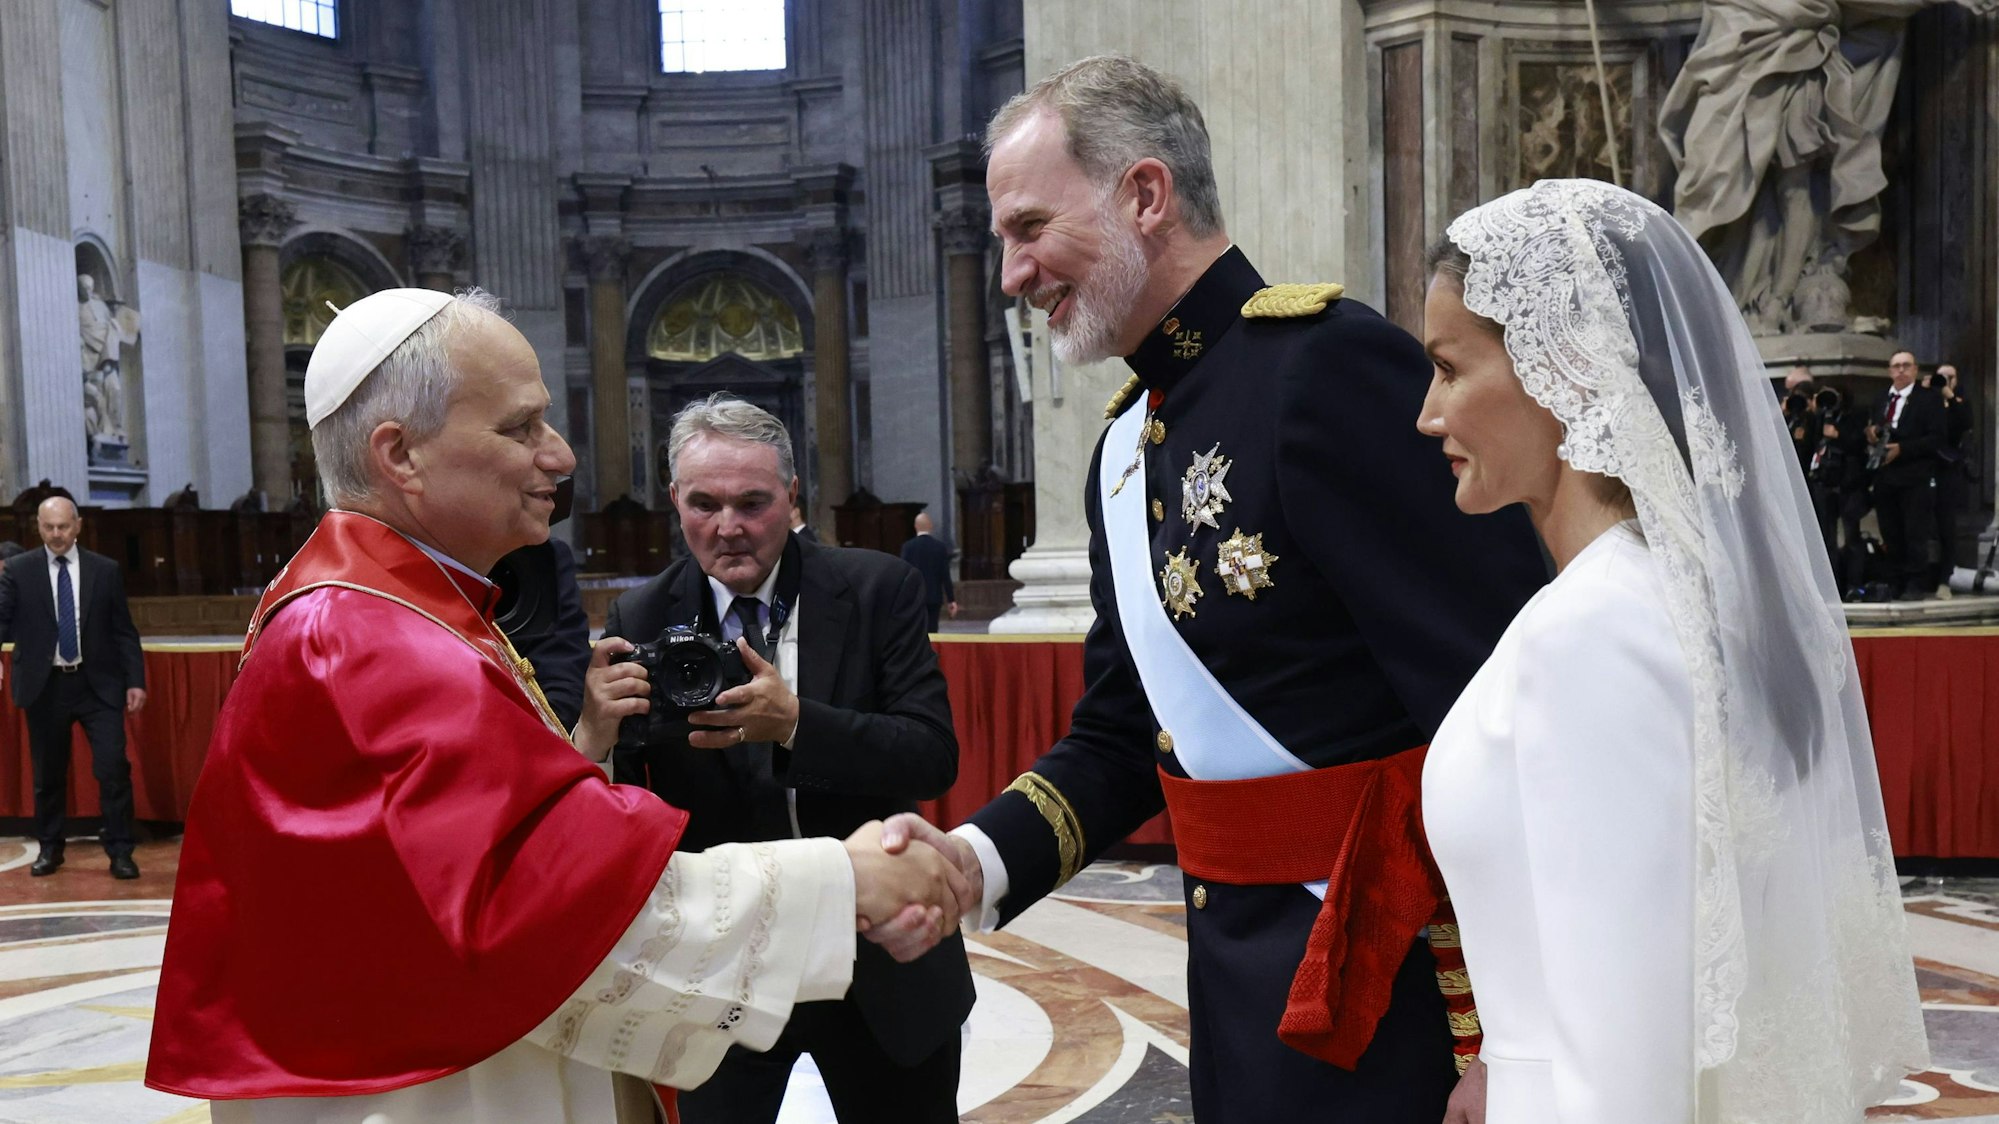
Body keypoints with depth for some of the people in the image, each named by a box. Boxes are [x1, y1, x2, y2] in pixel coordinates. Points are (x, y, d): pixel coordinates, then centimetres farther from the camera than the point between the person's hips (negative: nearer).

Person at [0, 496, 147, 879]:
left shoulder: (105, 570, 4)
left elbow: (124, 631, 6)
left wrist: (135, 681, 0)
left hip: (98, 684, 0)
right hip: (45, 686, 0)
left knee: (113, 768, -6)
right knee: (48, 773, 10)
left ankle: (120, 851, 4)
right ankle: (50, 848, 27)